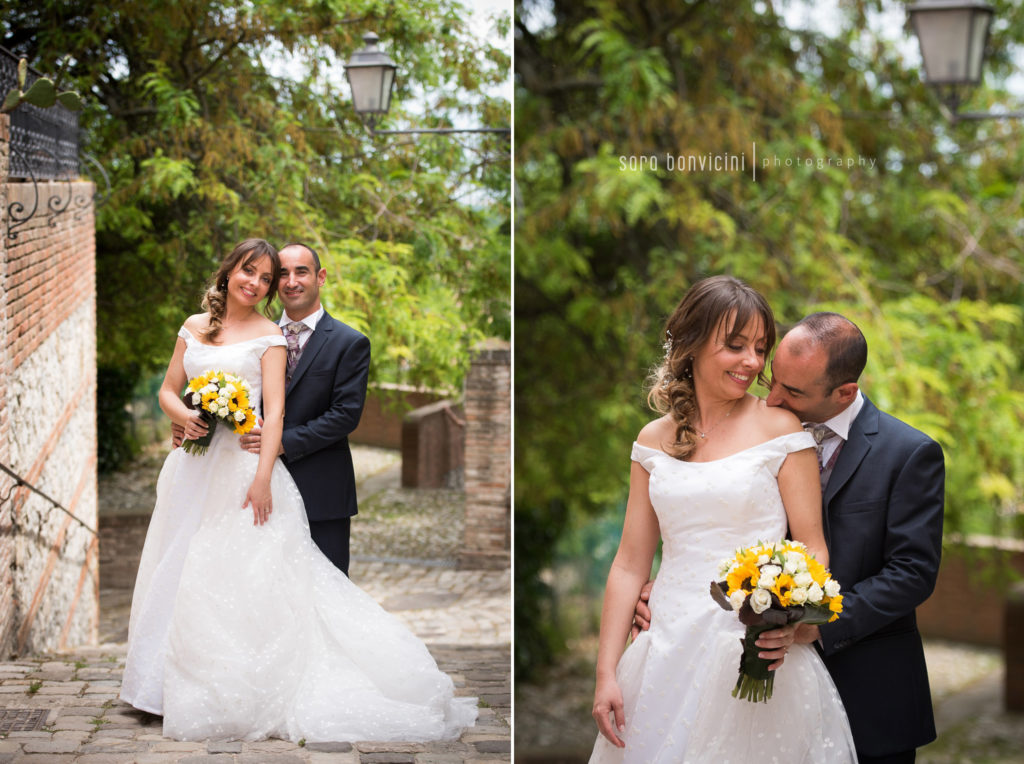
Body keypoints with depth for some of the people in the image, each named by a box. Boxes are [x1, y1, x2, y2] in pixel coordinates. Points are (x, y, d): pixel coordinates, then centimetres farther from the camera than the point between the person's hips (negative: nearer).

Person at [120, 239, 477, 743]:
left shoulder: (269, 336, 0)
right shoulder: (194, 328, 13)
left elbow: (275, 410, -9)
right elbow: (167, 390, 16)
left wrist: (262, 476, -21)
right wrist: (183, 415, -9)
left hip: (242, 463, -5)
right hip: (194, 463, 5)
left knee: (240, 574, -9)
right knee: (183, 567, 6)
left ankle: (246, 697, -5)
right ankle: (179, 686, 15)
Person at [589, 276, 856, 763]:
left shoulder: (778, 430, -2)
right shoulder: (654, 441, 8)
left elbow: (812, 550, -3)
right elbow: (630, 563, 8)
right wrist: (606, 673, 2)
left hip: (758, 653, -3)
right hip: (668, 652, 3)